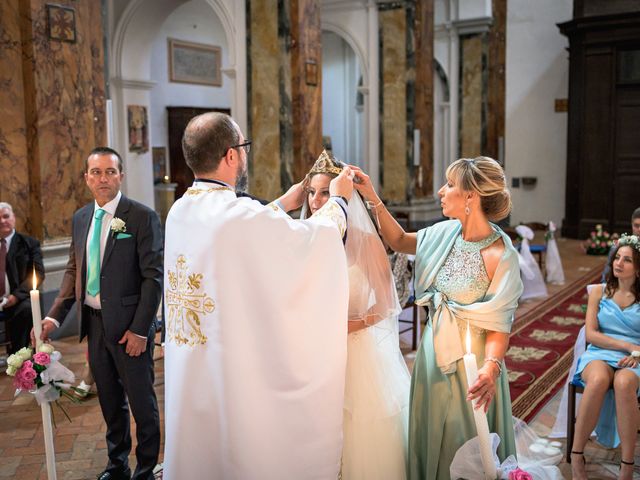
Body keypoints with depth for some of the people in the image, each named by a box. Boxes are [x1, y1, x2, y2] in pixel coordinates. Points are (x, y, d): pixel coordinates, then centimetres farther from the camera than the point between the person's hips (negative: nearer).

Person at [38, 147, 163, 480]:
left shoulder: (142, 217, -11)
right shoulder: (80, 218, 8)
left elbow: (153, 276, -13)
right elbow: (74, 269, 13)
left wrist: (140, 329, -16)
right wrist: (55, 315, 2)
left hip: (129, 326, -6)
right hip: (94, 322, 6)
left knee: (141, 402, 6)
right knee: (110, 401, 19)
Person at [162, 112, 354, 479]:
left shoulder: (180, 212, 1)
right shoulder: (242, 216, -22)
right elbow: (315, 238, -8)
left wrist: (284, 204, 26)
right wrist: (338, 198, 11)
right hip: (239, 374, -7)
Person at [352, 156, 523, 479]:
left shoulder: (500, 256, -21)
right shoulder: (447, 233, -3)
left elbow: (499, 325, -18)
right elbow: (399, 241, 10)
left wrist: (491, 367, -34)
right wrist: (372, 198, 2)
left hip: (470, 364, -6)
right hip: (433, 354, 6)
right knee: (428, 439, 21)